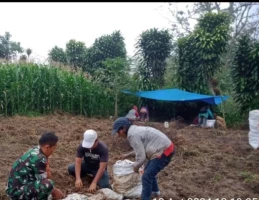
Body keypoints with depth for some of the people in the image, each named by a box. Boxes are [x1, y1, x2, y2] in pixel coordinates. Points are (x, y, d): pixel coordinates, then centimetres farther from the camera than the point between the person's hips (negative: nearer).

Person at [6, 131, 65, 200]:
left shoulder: (35, 150, 1)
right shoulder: (39, 159, -25)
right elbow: (44, 183, -16)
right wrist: (55, 191, -2)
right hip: (17, 192, -10)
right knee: (48, 184, -28)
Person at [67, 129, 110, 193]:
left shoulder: (103, 148, -31)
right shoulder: (81, 146, -22)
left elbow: (102, 168, -34)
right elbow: (78, 162, -26)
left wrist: (94, 183, -43)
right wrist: (78, 179, -41)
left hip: (98, 169, -3)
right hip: (87, 165, 3)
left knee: (104, 186, -28)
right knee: (70, 168, -23)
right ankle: (85, 175, 7)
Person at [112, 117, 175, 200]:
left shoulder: (132, 134, -19)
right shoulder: (135, 130, 13)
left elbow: (141, 156, -19)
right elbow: (141, 149, 24)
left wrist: (136, 166, -1)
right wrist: (128, 155, 23)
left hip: (164, 151, -11)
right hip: (166, 148, 11)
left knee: (146, 176, -10)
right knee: (150, 171, 26)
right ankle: (155, 191, 45)